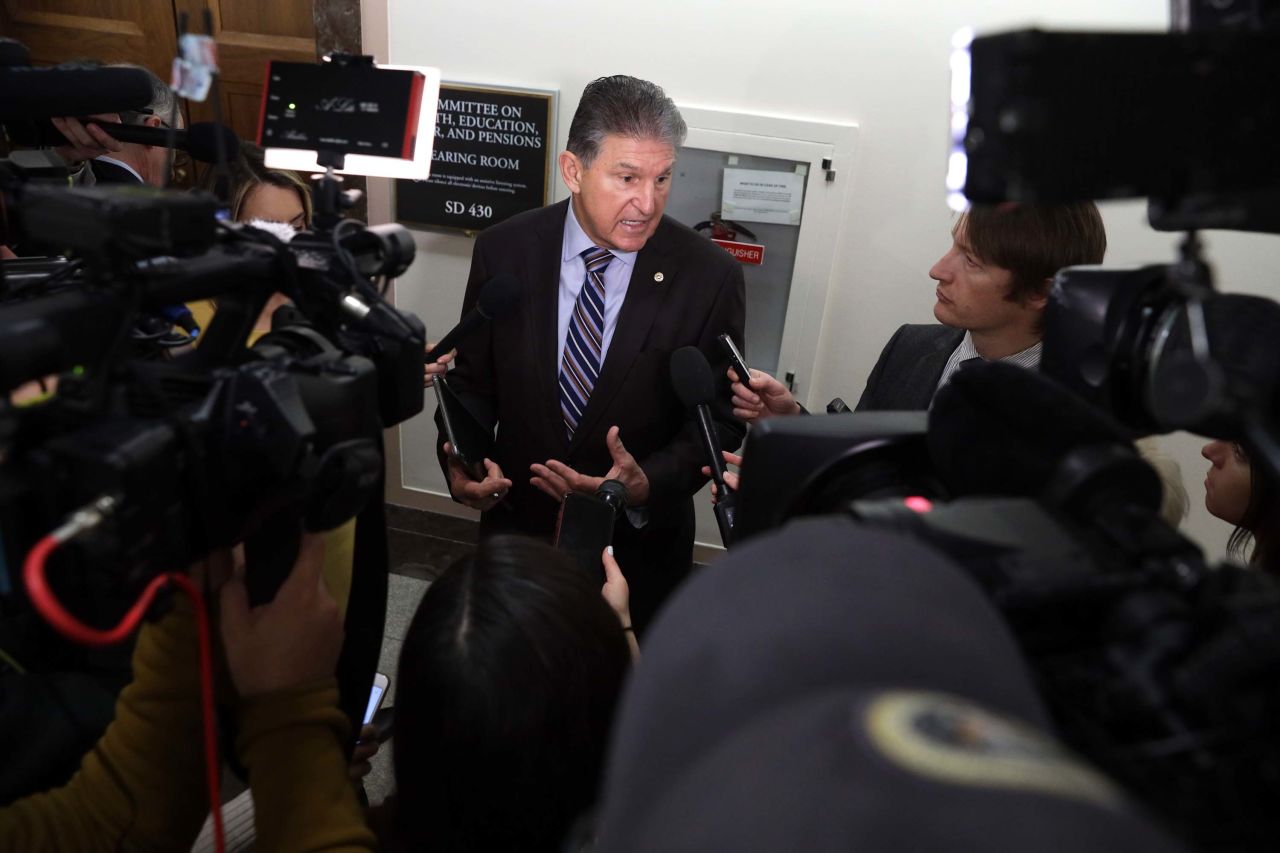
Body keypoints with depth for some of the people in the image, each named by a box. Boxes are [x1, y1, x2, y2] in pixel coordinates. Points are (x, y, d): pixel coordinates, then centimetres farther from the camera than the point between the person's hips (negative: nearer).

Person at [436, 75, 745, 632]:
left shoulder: (709, 277, -17)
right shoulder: (504, 251, -12)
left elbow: (719, 419, -10)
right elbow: (473, 382, -1)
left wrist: (648, 484, -28)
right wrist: (460, 461, -20)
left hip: (640, 546, -1)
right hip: (519, 528, 2)